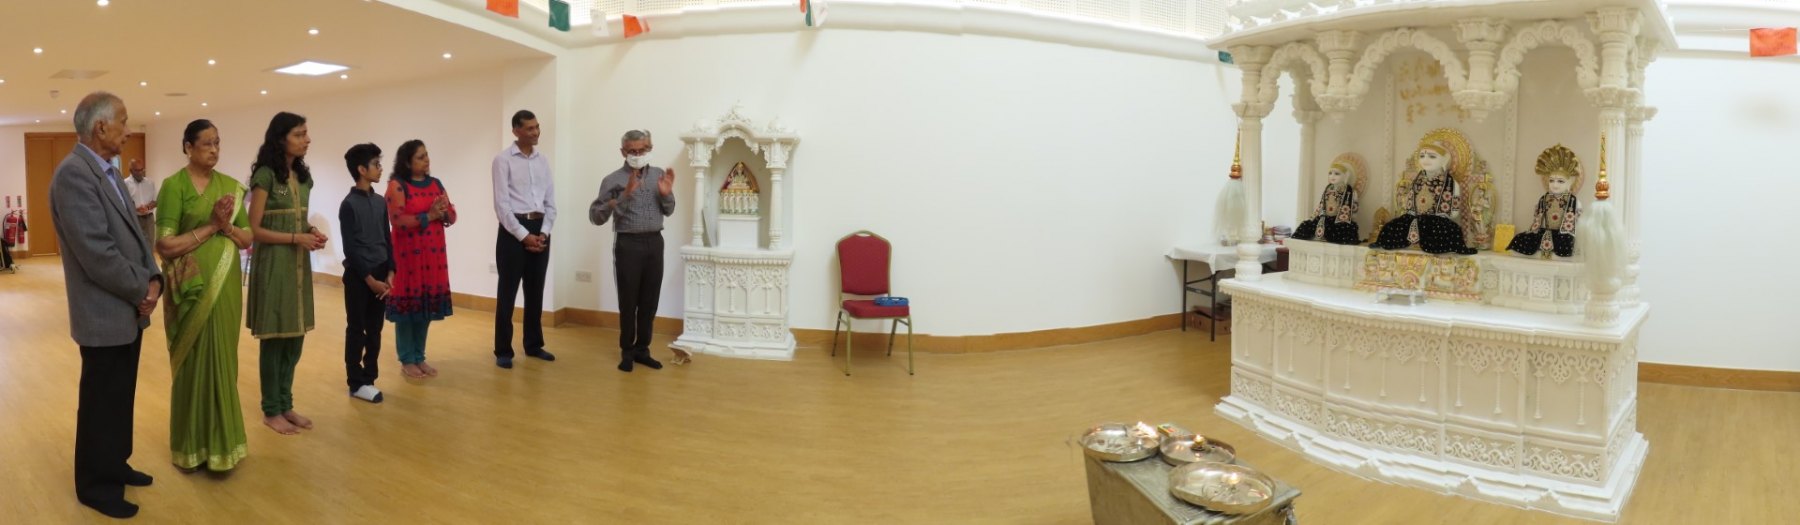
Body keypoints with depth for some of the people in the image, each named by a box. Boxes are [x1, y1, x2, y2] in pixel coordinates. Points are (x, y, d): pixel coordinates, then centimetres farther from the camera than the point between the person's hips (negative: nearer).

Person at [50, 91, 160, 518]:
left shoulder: (108, 172, 11)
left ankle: (114, 465, 33)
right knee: (100, 402, 5)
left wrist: (153, 280, -3)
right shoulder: (74, 173, -20)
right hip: (105, 314, -9)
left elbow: (135, 234, 13)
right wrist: (142, 291, -13)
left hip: (128, 309, 9)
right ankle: (94, 484, 19)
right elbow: (97, 252, -25)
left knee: (121, 398, 19)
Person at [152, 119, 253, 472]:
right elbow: (164, 245, -14)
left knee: (223, 361, 11)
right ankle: (194, 444, 16)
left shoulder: (230, 186, 8)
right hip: (193, 288, -5)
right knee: (196, 363, 3)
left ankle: (219, 438, 23)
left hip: (227, 286, 5)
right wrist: (210, 226, -14)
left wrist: (226, 226, -11)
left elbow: (247, 239, 8)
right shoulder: (174, 186, -7)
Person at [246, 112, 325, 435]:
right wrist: (296, 238, -19)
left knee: (295, 337, 12)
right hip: (272, 263, -7)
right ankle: (271, 410, 14)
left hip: (298, 263, 7)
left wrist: (312, 233, -2)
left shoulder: (303, 176, 10)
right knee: (274, 339, 2)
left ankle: (286, 404, 23)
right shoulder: (266, 175, -12)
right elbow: (254, 228, -13)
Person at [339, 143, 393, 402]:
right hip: (358, 276, -6)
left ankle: (369, 378, 18)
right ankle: (356, 383, 10)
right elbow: (350, 249, -11)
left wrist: (390, 273, 1)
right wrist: (369, 279, -14)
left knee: (375, 330, 10)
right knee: (356, 331, 3)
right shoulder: (349, 205, -10)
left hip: (380, 275, 6)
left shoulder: (381, 202, 9)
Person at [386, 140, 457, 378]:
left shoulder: (435, 183, 12)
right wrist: (428, 216, -19)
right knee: (407, 304, -1)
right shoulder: (397, 185, -7)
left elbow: (452, 217, 11)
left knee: (427, 305, 9)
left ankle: (420, 357, 19)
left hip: (433, 253, 6)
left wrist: (444, 212, -10)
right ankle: (407, 360, 9)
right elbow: (397, 220, -17)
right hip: (408, 254, -6)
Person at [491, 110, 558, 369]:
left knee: (536, 291, 13)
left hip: (540, 230, 5)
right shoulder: (503, 160, -5)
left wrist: (544, 233, -3)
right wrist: (523, 235, -14)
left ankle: (533, 345, 25)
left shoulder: (543, 160, 10)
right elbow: (502, 204, -11)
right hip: (513, 229, -5)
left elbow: (550, 202, 10)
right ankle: (503, 351, 9)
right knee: (507, 292, 0)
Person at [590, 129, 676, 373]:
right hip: (629, 244, -4)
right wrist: (623, 196, -23)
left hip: (655, 243, 4)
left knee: (649, 301, 8)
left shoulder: (659, 175, 10)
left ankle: (642, 349, 19)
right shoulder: (614, 180, -4)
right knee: (629, 301, 2)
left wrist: (667, 193, -4)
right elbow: (595, 216, -12)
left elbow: (668, 211, 16)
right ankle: (627, 351, 14)